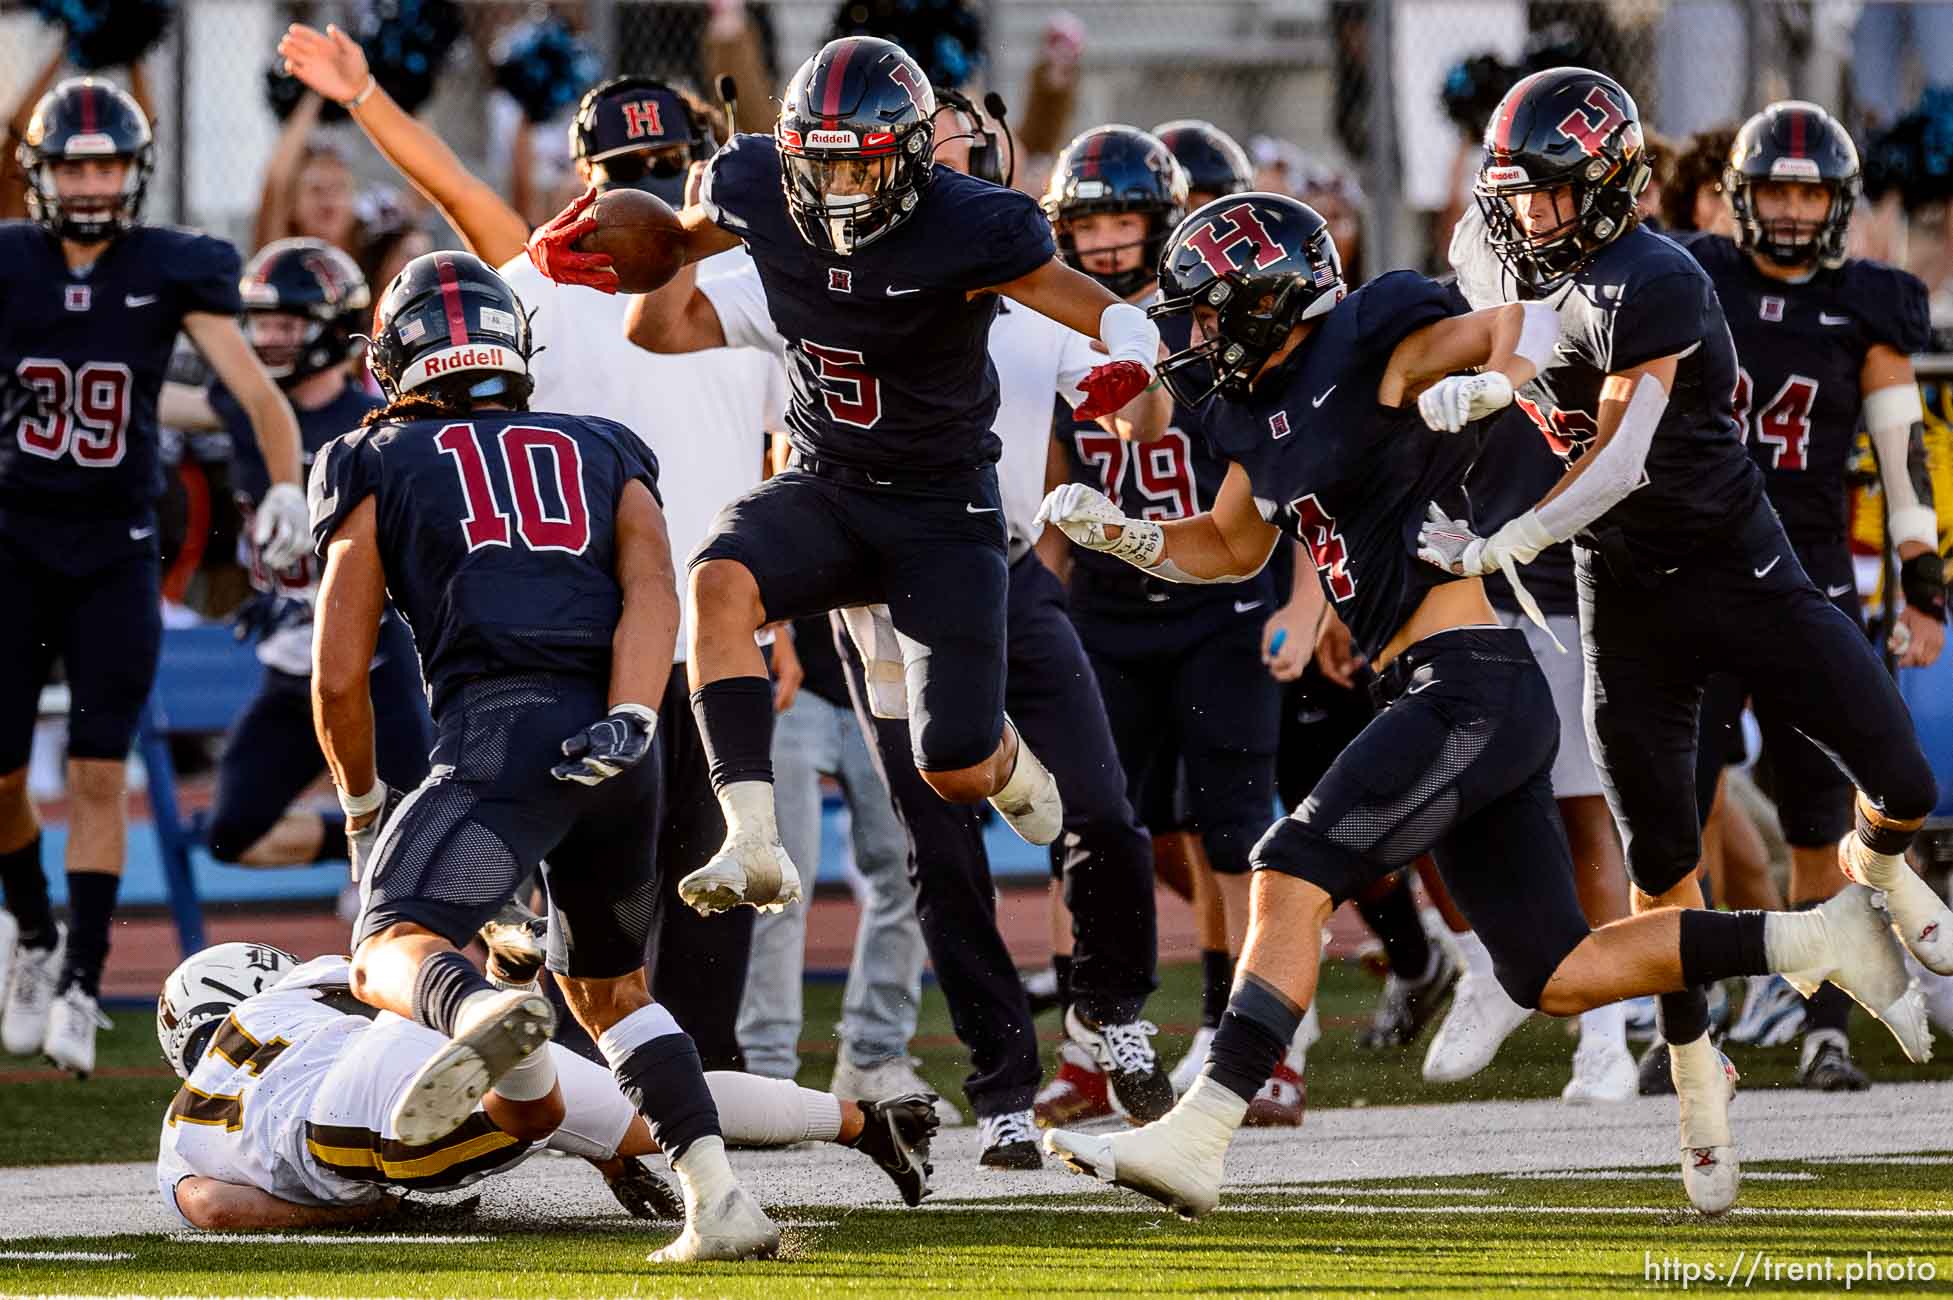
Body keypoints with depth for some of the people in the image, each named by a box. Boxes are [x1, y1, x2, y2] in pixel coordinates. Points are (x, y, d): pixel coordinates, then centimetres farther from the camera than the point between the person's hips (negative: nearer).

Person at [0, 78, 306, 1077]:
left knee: (98, 778, -6)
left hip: (115, 553, 0)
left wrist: (286, 483, -25)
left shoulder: (173, 271, -4)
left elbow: (256, 391, -9)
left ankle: (80, 986, 0)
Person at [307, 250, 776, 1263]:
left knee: (391, 952, -14)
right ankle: (717, 1196, 7)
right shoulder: (604, 452, 27)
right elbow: (652, 587, 6)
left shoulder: (378, 464, 19)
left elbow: (340, 677, 14)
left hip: (497, 732, -4)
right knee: (608, 986, 23)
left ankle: (480, 1014, -50)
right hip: (619, 753, 4)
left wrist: (362, 804, 30)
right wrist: (627, 724, -7)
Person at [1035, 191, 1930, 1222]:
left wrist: (1493, 382, -32)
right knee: (1555, 979, 9)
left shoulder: (1374, 354, -8)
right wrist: (1113, 532, 16)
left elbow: (1534, 320, -12)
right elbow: (1230, 547, 32)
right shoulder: (1263, 411, 18)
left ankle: (1197, 1137, -22)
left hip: (1470, 688, -10)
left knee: (1290, 878, -17)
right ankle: (1822, 939, 15)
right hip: (1444, 705, 10)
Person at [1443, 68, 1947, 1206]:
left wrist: (1506, 543, -40)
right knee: (1661, 861, -1)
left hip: (1740, 567, -4)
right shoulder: (1489, 249, -3)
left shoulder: (1653, 285, -25)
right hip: (1624, 596, 4)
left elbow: (1619, 462, -32)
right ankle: (1696, 1070, 14)